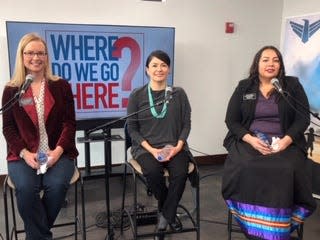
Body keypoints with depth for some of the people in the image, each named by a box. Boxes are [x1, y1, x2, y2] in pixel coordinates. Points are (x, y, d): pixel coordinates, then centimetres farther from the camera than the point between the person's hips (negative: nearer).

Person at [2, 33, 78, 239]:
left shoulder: (61, 86, 6)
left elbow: (69, 123, 2)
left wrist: (58, 150, -14)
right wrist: (24, 153, -12)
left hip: (58, 153, 0)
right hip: (23, 155, 0)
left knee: (57, 185, -27)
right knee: (26, 189, -28)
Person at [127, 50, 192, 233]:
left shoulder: (179, 94, 6)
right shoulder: (137, 95, 2)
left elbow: (186, 124, 6)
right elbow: (132, 128, 1)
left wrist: (178, 146, -12)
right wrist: (151, 149, -12)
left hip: (174, 146, 1)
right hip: (146, 147, -1)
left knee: (180, 172, -28)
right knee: (153, 172, -31)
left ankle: (166, 215, -2)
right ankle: (168, 212, 0)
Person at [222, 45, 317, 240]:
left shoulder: (293, 85, 9)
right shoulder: (244, 87, 10)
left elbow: (303, 118, 3)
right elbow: (231, 120, 6)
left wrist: (286, 140, -15)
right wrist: (250, 139, -12)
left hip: (284, 143, 0)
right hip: (248, 141, 1)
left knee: (286, 172, -31)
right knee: (244, 169, -31)